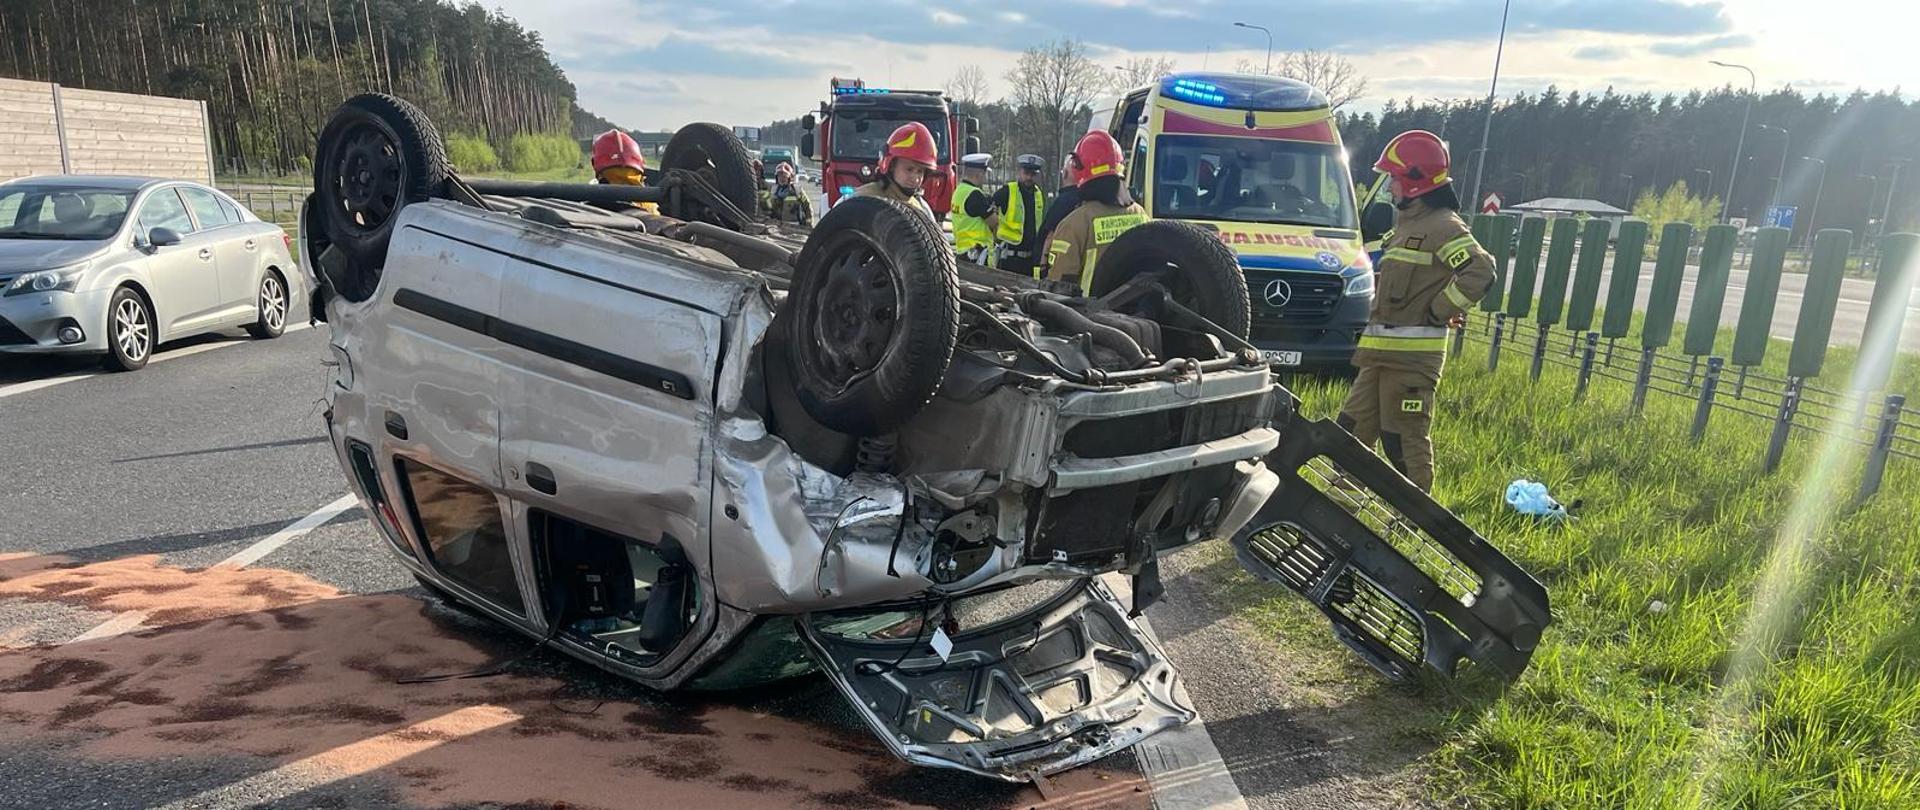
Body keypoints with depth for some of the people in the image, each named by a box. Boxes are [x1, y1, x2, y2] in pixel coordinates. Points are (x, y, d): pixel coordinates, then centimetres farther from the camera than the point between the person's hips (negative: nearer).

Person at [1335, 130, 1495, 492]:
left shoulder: (1443, 225, -12)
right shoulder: (1408, 223, 19)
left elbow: (1480, 272, -24)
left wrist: (1438, 313, -17)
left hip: (1412, 353, -10)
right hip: (1382, 350, 10)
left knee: (1405, 439, -4)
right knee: (1353, 429, 14)